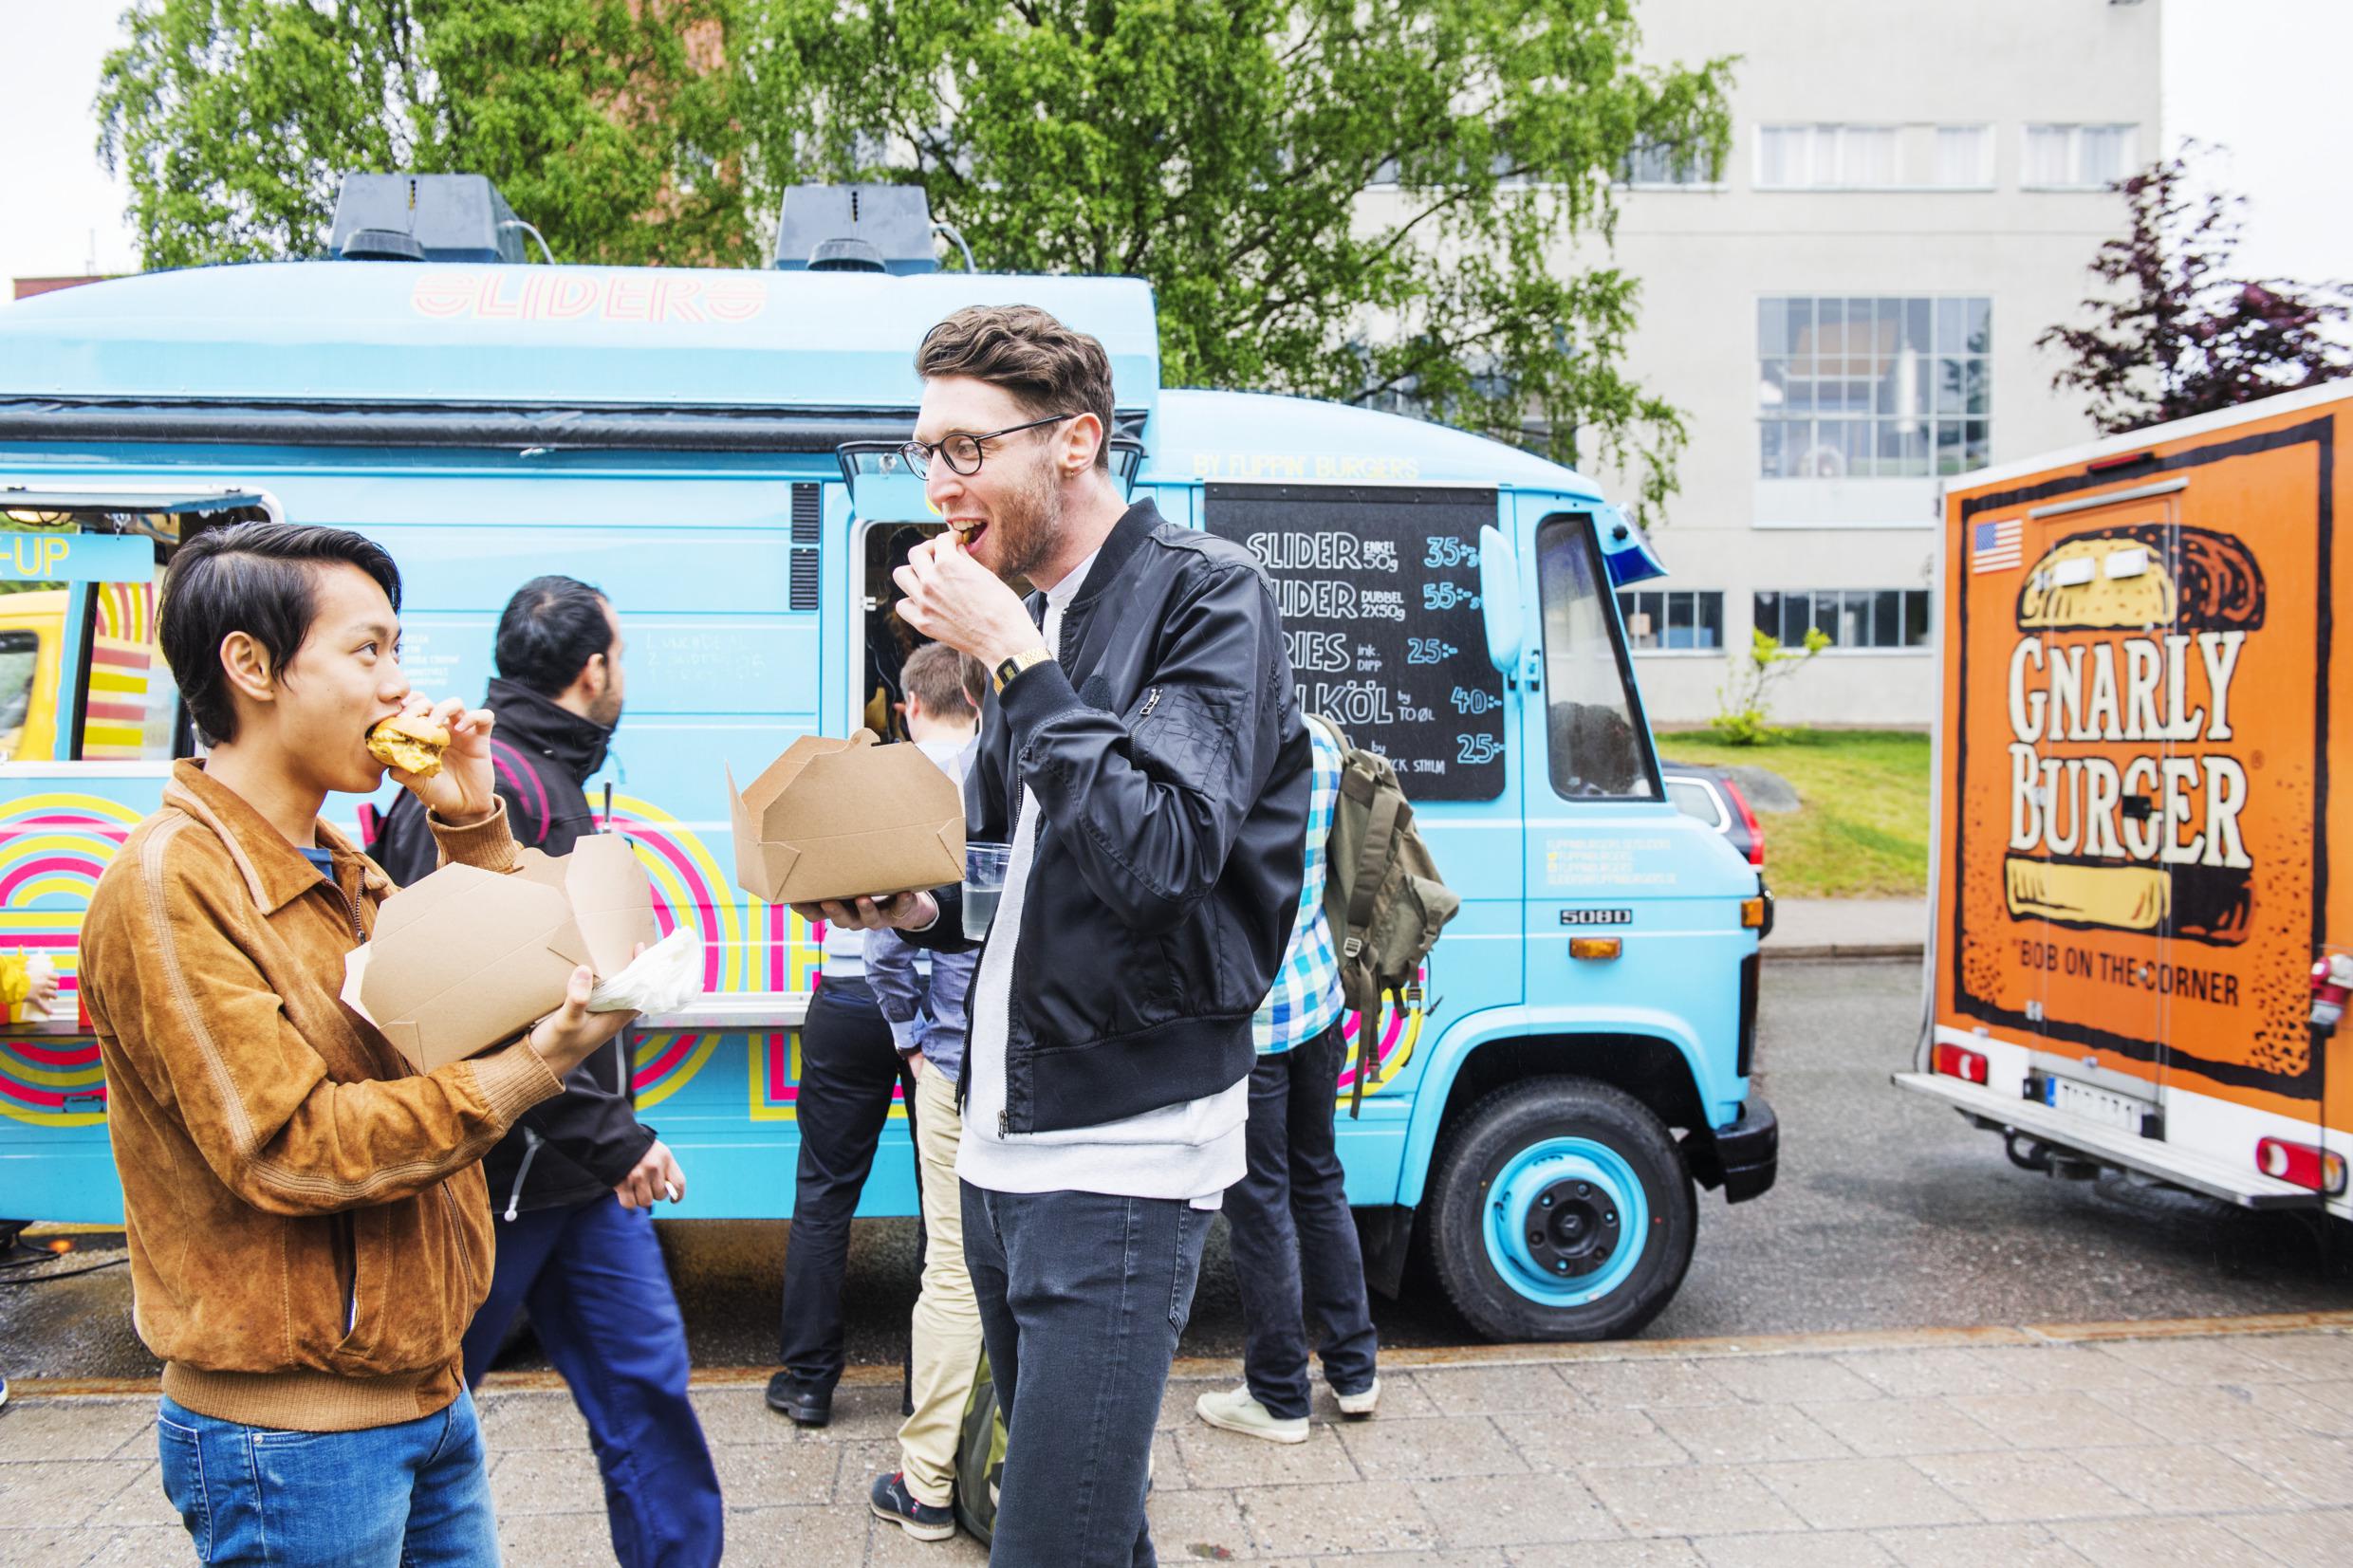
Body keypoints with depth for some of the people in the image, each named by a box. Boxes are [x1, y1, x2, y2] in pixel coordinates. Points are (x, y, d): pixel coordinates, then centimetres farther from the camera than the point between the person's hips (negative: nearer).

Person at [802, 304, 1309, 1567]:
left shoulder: (1205, 596, -10)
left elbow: (1158, 857, -25)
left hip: (1121, 1159, -8)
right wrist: (920, 911, 3)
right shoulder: (1034, 618, 13)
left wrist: (1011, 659, -20)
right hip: (1000, 1147, 8)